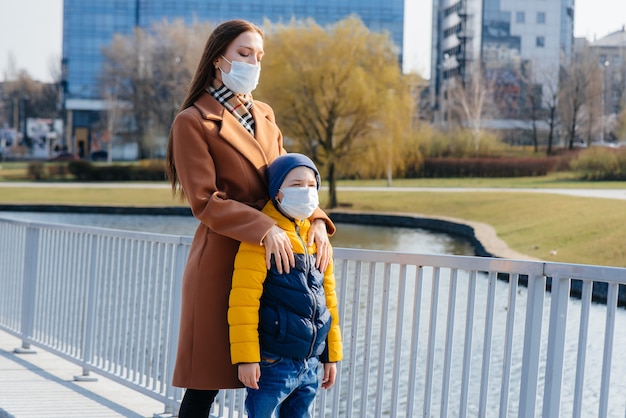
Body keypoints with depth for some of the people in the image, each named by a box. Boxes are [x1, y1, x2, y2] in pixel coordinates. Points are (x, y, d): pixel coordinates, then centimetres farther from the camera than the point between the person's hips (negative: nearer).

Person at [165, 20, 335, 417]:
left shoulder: (264, 115, 15)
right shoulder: (193, 122, -6)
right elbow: (204, 201, -13)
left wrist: (315, 220, -6)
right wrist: (265, 229, -24)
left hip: (271, 258, 6)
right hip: (221, 261, -6)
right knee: (206, 383, -1)